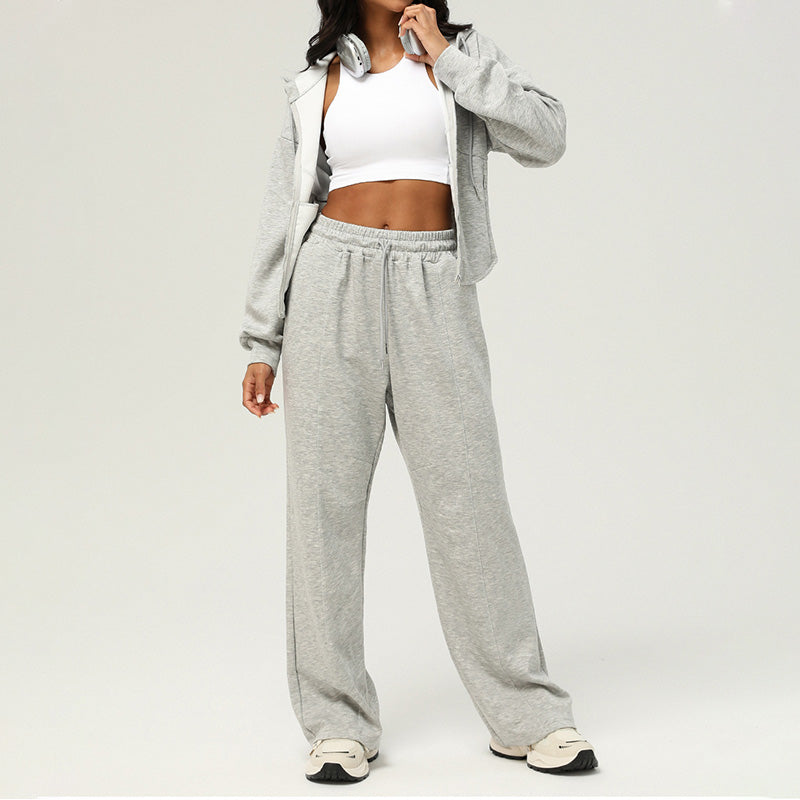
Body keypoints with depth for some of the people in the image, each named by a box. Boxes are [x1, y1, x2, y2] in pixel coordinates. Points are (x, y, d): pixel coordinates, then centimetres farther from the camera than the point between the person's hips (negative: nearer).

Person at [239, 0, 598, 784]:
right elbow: (285, 212, 12)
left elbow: (546, 138, -4)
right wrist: (261, 343, 8)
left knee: (467, 493, -3)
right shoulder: (318, 81, 13)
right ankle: (338, 721, 9)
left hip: (434, 289, -1)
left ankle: (527, 715, 8)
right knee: (326, 497, -1)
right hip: (335, 285, 1)